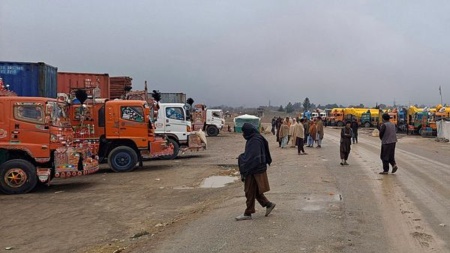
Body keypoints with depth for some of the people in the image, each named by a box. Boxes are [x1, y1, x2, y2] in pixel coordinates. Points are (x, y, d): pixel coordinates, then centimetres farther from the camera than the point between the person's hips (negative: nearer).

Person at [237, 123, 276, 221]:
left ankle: (248, 214, 12)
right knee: (255, 191, 17)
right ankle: (268, 204, 26)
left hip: (255, 171, -10)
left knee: (250, 192, 1)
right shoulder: (252, 140, 10)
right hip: (253, 170, 10)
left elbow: (251, 158, -24)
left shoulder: (255, 141, -20)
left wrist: (243, 171, -19)